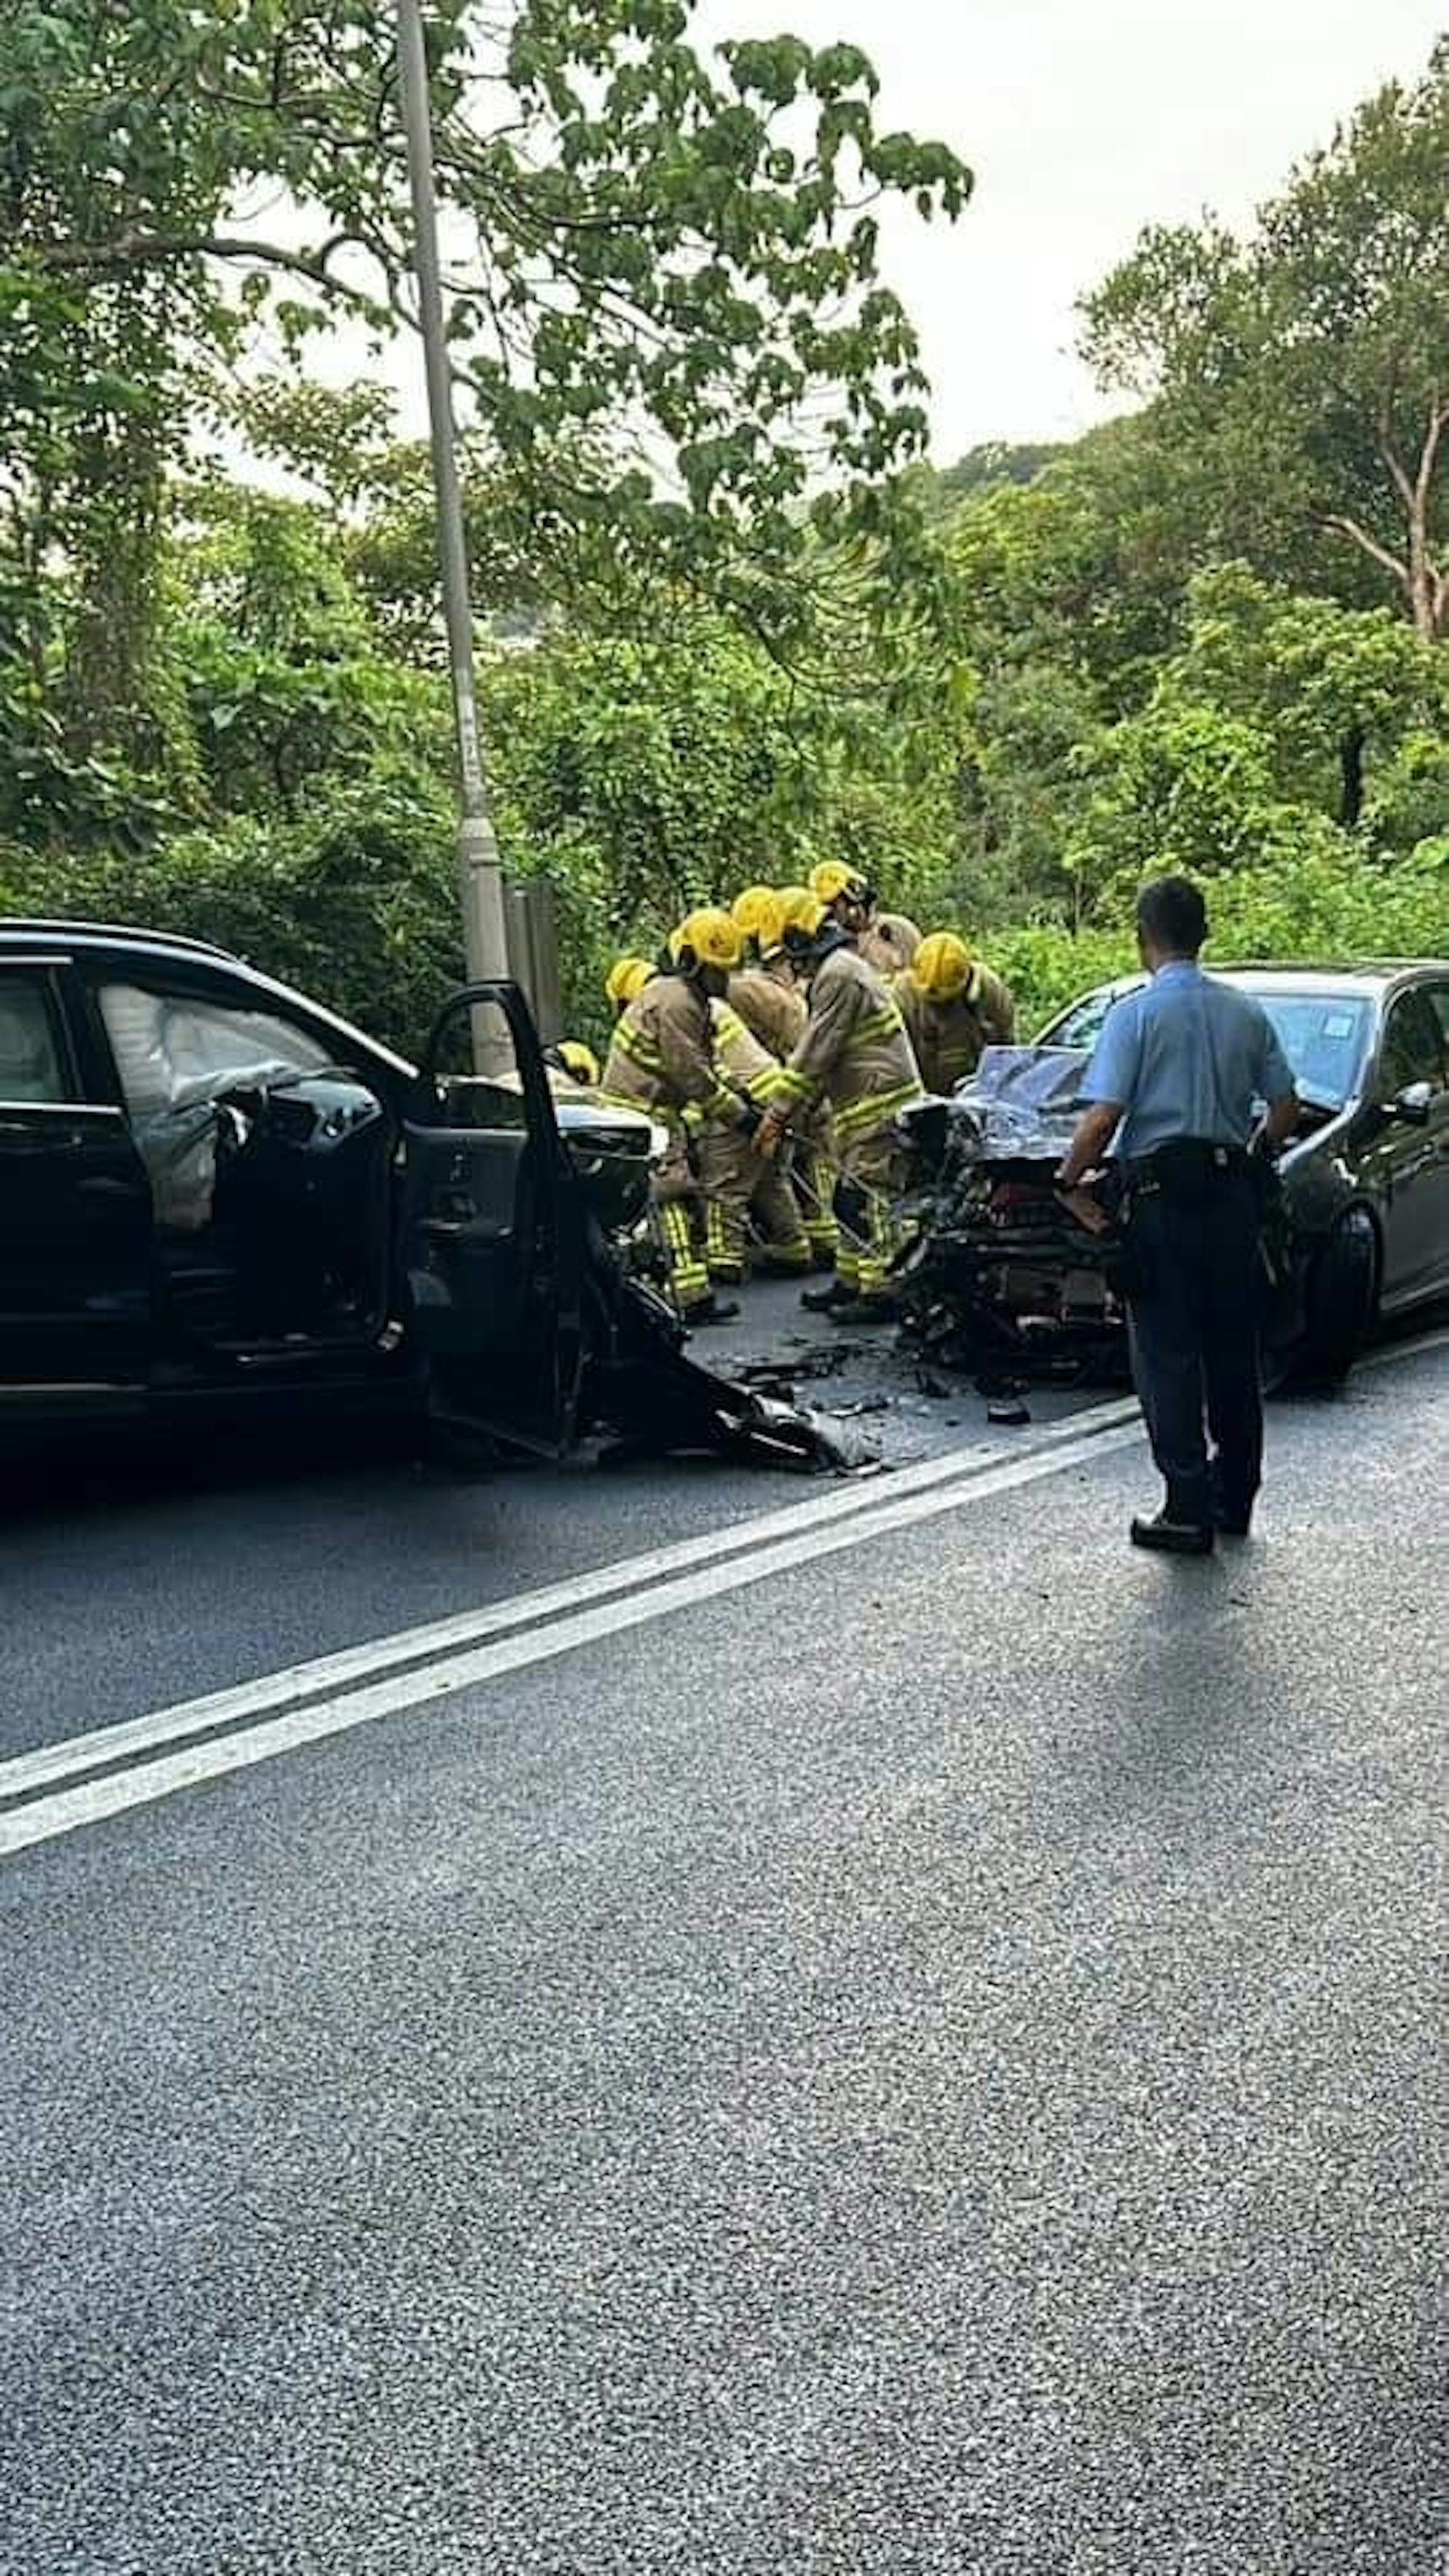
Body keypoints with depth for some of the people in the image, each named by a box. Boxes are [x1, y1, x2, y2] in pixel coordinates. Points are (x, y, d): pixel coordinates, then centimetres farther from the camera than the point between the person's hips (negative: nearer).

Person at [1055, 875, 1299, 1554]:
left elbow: (1102, 1119, -15)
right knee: (1233, 1348, 14)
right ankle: (1234, 1497, 23)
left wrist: (1067, 1179, -2)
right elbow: (1285, 1111, 10)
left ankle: (1188, 1510, -1)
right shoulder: (1245, 1012, 7)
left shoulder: (1135, 1013, -8)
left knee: (1167, 1353, 0)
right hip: (1234, 1190, 5)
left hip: (1163, 1192, -5)